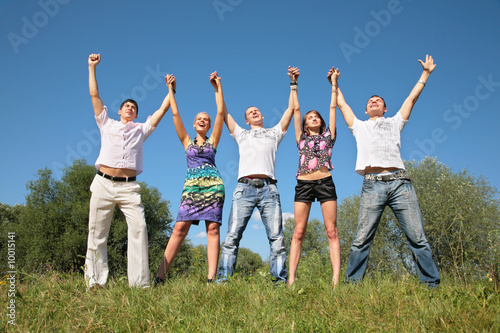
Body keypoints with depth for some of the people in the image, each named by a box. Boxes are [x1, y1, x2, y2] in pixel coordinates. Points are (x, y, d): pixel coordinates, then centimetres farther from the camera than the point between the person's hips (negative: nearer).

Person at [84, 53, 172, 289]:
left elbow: (163, 109, 22)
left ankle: (139, 283, -18)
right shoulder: (107, 124, 21)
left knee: (139, 228, -17)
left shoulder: (141, 129, 22)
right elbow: (94, 95, 21)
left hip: (128, 187, 0)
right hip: (103, 183, 0)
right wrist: (92, 68, 21)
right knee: (97, 233, -2)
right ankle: (95, 282, 3)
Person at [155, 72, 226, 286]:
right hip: (191, 187, 0)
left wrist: (218, 88, 12)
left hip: (213, 186, 0)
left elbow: (221, 112, 11)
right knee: (179, 228, -10)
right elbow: (175, 114, 16)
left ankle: (211, 278, -12)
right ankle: (160, 276, -11)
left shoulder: (212, 141, 16)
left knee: (213, 229, -8)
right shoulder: (187, 142, 19)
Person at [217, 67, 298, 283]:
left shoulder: (274, 132, 28)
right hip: (244, 187, 0)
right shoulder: (241, 134, 30)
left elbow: (291, 109, 25)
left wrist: (293, 83, 23)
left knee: (276, 237, -8)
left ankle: (281, 280, -8)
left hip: (268, 188, 0)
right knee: (232, 236, -10)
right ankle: (223, 278, -11)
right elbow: (223, 113, 29)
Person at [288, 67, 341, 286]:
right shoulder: (301, 137, 21)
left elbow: (333, 107, 22)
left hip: (325, 183, -1)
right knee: (298, 232, -5)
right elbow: (296, 109, 22)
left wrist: (334, 83, 26)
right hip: (303, 184, 1)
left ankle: (336, 277, -9)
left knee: (331, 231, -6)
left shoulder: (328, 135, 20)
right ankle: (291, 279, -9)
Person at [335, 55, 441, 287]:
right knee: (362, 238, -8)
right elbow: (341, 104, 33)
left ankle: (432, 284, 0)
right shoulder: (359, 126, 28)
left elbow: (412, 98, 32)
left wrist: (425, 74, 37)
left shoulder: (395, 122, 29)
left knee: (418, 237, -4)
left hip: (400, 182, 1)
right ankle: (351, 283, -5)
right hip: (372, 184, -1)